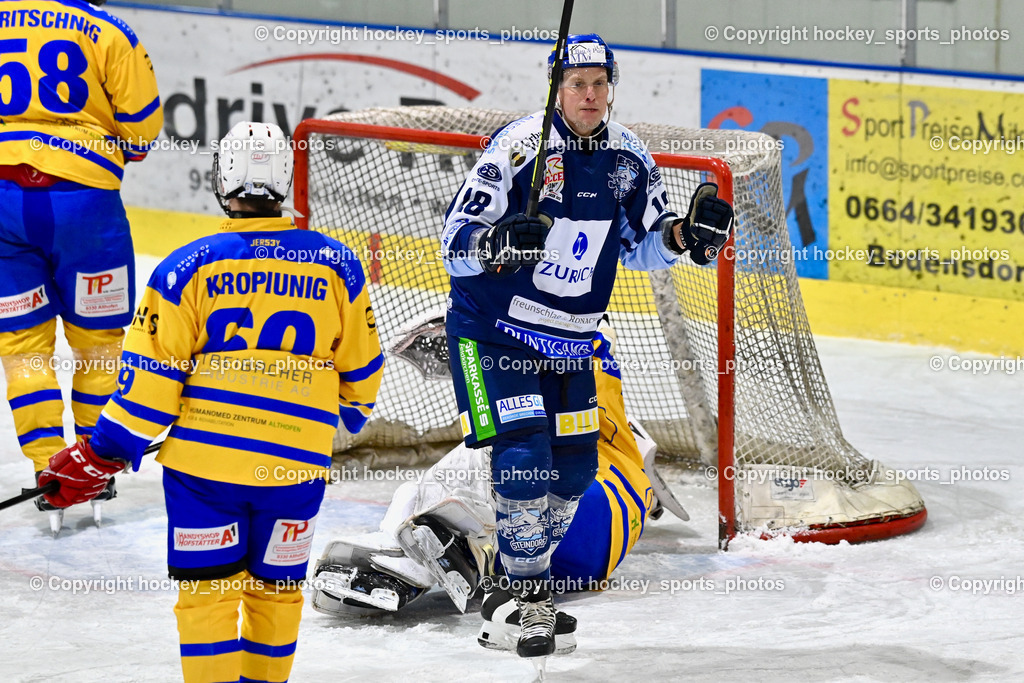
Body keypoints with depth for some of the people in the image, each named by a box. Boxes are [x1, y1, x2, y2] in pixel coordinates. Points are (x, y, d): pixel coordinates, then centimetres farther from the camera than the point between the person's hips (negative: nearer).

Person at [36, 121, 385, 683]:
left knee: (207, 588, 6)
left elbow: (151, 377, -7)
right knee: (275, 585, 18)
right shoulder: (335, 265, 1)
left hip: (204, 459, -2)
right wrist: (354, 410, 33)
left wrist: (102, 457, 2)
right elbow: (360, 368, 11)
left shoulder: (188, 268, -6)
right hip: (297, 463, 2)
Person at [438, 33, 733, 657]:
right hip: (495, 330, -6)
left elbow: (642, 247, 9)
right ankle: (533, 600, -2)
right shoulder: (518, 147, -19)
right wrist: (497, 243, -41)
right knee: (524, 460, -15)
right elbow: (455, 242, -19)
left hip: (569, 340, 6)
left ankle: (525, 565, 32)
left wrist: (687, 233, -11)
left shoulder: (629, 158, -2)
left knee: (575, 467, 10)